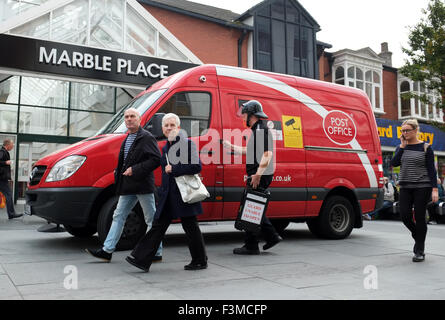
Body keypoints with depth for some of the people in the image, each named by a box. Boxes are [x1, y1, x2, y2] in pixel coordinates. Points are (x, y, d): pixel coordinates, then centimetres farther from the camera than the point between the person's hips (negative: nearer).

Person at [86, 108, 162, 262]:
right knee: (119, 216, 8)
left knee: (151, 219, 1)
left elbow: (156, 159, -18)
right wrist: (119, 172, 13)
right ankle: (107, 250, 13)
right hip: (129, 186, 9)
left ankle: (157, 252, 11)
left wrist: (135, 170, -20)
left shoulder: (147, 137, -8)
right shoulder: (127, 139, 19)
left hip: (143, 185, -9)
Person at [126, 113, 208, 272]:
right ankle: (141, 259, 7)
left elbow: (197, 166, -18)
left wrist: (173, 169, -17)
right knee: (158, 226, 6)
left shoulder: (188, 143, -8)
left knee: (191, 228, 3)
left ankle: (200, 261, 18)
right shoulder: (165, 148, 16)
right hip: (168, 196, 7)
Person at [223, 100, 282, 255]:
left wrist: (258, 175, -27)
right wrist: (232, 147, 38)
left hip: (260, 176, -10)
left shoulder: (261, 129, -14)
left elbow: (268, 153, -23)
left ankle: (251, 246, 3)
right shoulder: (257, 130, 19)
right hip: (257, 175, 10)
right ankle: (272, 236, 21)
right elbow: (251, 151, 31)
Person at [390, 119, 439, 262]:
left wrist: (434, 189, -10)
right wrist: (402, 145, -5)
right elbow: (394, 163, -5)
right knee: (405, 215, -2)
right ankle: (418, 238, 27)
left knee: (419, 217, -2)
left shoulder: (425, 148, -1)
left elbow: (431, 169, -3)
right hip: (405, 187, 4)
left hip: (422, 187, -4)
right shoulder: (401, 147, 10)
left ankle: (419, 251, 10)